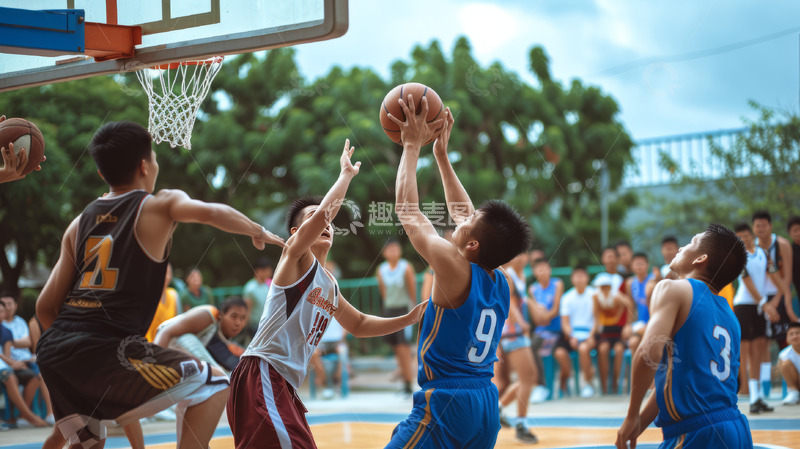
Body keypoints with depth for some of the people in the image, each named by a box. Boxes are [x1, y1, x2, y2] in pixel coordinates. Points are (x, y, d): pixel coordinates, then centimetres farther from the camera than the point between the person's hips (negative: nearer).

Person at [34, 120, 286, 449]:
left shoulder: (79, 223, 20)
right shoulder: (159, 205, 5)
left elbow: (45, 307, 17)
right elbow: (213, 213, -14)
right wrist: (259, 232, 4)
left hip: (52, 348, 7)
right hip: (103, 348, -7)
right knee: (211, 385, 2)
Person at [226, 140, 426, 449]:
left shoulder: (329, 284, 24)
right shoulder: (295, 256, -1)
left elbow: (358, 325, 37)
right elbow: (323, 212, -20)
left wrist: (408, 319, 27)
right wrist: (346, 174, -7)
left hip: (285, 385, 10)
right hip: (262, 374, -10)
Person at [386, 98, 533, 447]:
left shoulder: (455, 269, -14)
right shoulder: (500, 284, 7)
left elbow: (407, 209, -6)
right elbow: (463, 214, 20)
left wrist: (412, 146, 3)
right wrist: (441, 155, 24)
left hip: (444, 405, -8)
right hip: (486, 405, 8)